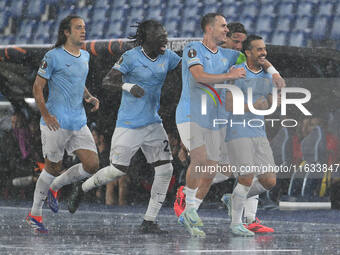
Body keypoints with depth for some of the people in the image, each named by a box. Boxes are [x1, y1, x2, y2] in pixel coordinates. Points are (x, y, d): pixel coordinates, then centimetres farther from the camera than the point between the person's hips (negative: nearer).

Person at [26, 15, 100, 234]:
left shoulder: (85, 57, 13)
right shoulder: (53, 57, -9)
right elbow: (38, 87, -7)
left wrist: (89, 97, 7)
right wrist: (46, 115, -16)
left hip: (79, 123, 6)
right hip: (56, 124, -6)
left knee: (92, 164, -3)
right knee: (53, 167, 0)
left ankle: (54, 187, 21)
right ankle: (35, 214, 16)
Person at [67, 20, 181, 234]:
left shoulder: (166, 56, 5)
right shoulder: (131, 57, -12)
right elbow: (108, 80, -17)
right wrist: (128, 86, -34)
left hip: (153, 123, 6)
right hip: (129, 125, -6)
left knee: (165, 169, -6)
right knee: (117, 171, -4)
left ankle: (149, 222, 0)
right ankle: (82, 189, 25)